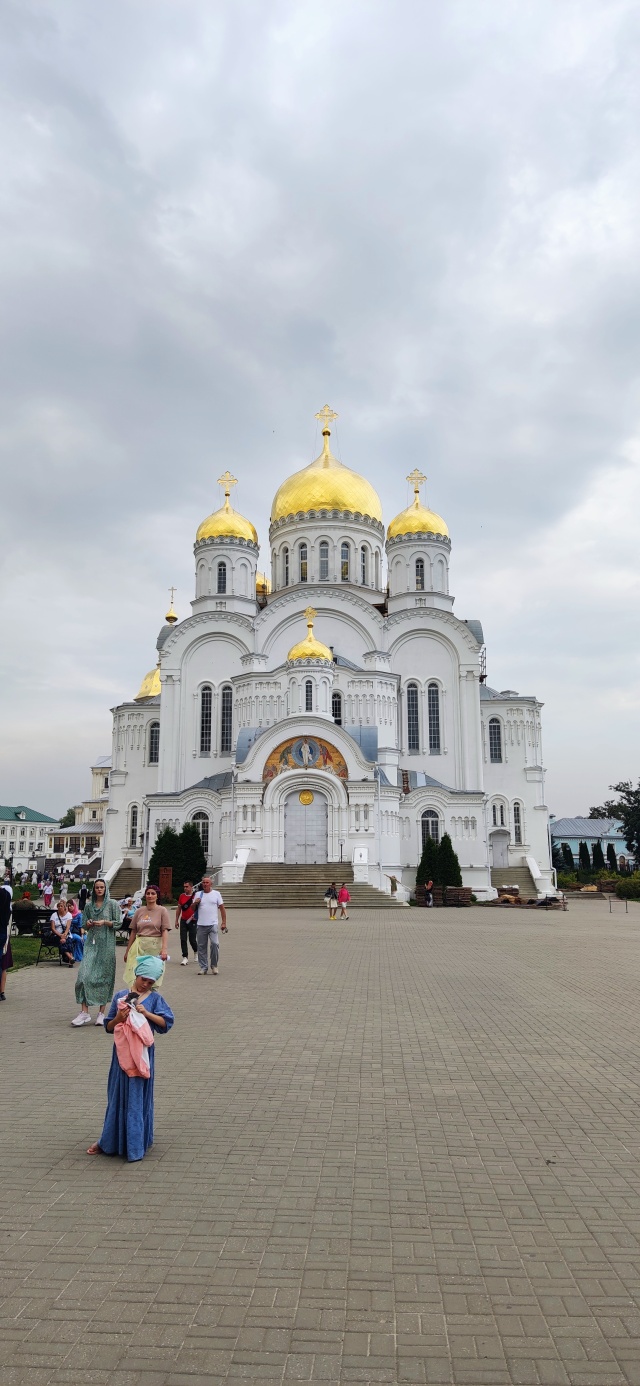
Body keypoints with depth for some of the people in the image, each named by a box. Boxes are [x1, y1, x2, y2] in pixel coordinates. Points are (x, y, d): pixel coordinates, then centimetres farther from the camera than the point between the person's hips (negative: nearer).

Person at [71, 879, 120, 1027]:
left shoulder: (112, 904, 2)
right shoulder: (89, 905, 12)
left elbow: (118, 923, -1)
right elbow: (84, 925, 17)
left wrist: (104, 922, -15)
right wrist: (88, 924, -4)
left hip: (106, 944, -3)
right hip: (91, 943, 3)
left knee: (104, 976, 1)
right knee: (84, 974, -9)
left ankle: (101, 1012, 10)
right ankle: (85, 1012, -6)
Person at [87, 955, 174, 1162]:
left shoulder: (154, 998, -2)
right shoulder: (120, 996, 1)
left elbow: (166, 1023, -8)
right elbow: (109, 1027, 5)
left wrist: (147, 1013, -19)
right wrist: (119, 1017, -15)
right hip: (122, 1052, 2)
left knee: (138, 1097, 5)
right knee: (119, 1096, 10)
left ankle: (135, 1143, 18)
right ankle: (110, 1142, 25)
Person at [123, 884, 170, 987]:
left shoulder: (162, 911, 1)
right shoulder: (139, 911, 10)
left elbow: (165, 931, -6)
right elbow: (133, 932, 14)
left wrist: (164, 949, -18)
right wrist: (127, 951, 16)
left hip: (155, 947, -3)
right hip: (139, 946, 3)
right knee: (135, 975, -5)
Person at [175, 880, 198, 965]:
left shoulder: (196, 896, -9)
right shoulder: (182, 896, 5)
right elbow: (179, 909, 12)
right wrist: (176, 920, 10)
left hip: (193, 921, -4)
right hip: (183, 920, 4)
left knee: (192, 939, 2)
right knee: (183, 940, -2)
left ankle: (196, 951, 31)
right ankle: (185, 957, 2)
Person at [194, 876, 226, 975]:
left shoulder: (216, 894, 6)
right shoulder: (198, 894, 11)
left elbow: (222, 908, 6)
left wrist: (224, 922, 0)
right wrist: (195, 903, -8)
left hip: (213, 924, -2)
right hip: (201, 925, 2)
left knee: (214, 944, -12)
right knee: (202, 946, 4)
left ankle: (214, 966, 4)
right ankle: (203, 967, 14)